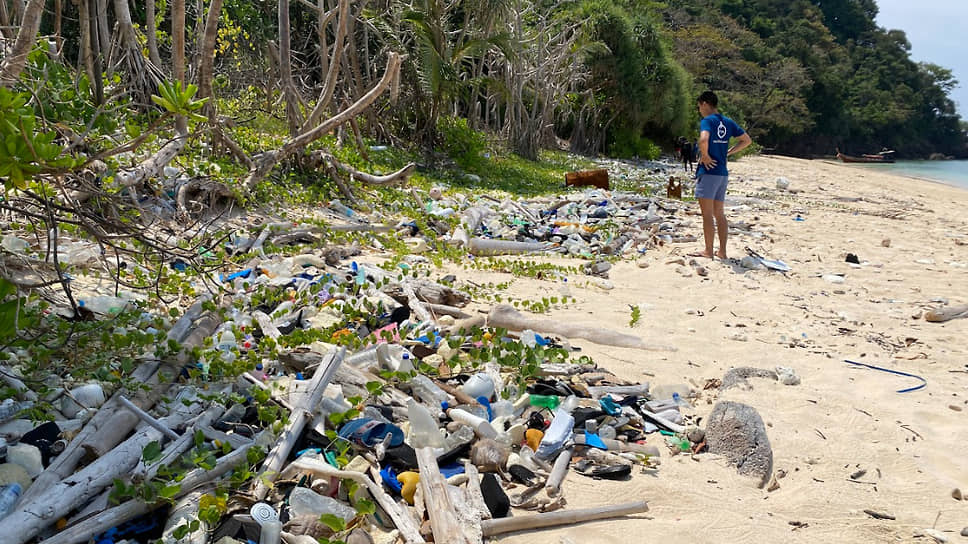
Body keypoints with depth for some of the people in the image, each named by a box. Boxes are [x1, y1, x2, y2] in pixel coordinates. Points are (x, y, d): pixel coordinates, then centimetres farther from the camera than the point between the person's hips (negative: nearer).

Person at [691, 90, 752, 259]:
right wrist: (727, 152, 16)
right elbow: (747, 140, 19)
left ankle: (708, 251, -2)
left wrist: (705, 156, -15)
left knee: (707, 214, -4)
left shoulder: (707, 121, -10)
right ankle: (722, 251, 13)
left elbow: (703, 139, -30)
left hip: (708, 171, -8)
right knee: (719, 214, 11)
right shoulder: (728, 122, 13)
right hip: (723, 173, 8)